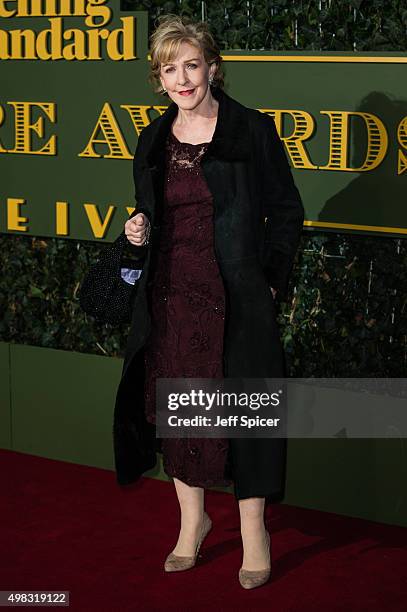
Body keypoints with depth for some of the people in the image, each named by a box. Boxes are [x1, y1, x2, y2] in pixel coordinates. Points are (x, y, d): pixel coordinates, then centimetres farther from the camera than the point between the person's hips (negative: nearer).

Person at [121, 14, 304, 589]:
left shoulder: (253, 130, -5)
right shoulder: (153, 140, 9)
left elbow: (287, 210, -1)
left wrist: (270, 279, -7)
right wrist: (140, 228, 0)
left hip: (237, 296, -4)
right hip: (173, 293, 5)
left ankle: (254, 530, 15)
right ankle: (193, 520, 26)